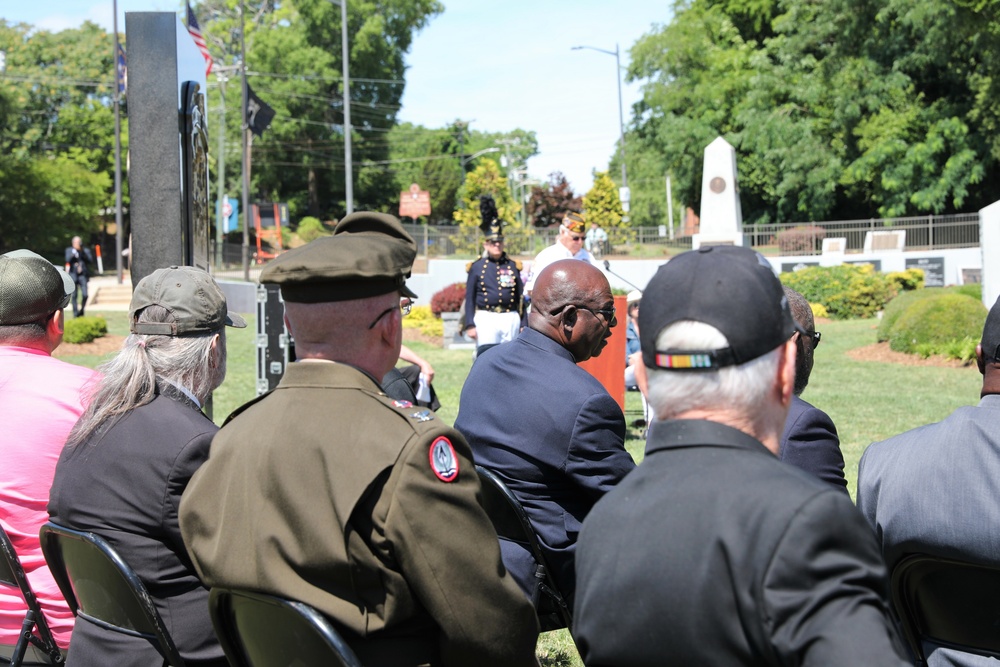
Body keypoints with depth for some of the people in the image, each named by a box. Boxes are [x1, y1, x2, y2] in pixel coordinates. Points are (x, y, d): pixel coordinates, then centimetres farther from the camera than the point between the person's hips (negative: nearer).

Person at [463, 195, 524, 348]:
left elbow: (521, 298, 12)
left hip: (510, 319, 3)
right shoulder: (477, 267, 4)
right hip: (485, 319, -3)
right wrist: (470, 325, -3)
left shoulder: (513, 266, 10)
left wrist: (523, 326, 7)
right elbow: (469, 298, 4)